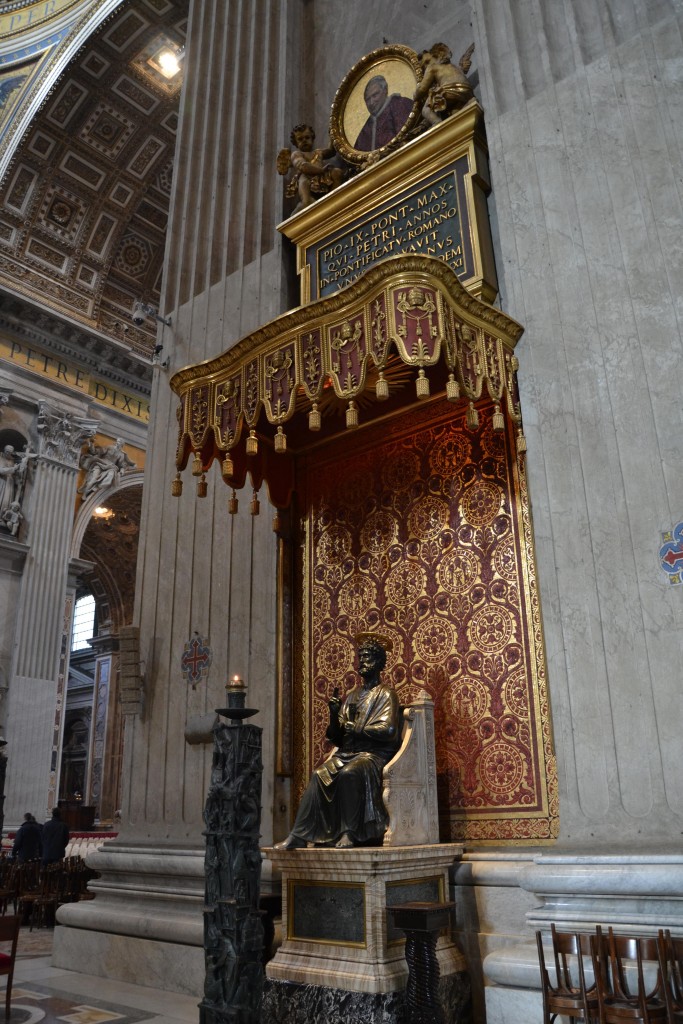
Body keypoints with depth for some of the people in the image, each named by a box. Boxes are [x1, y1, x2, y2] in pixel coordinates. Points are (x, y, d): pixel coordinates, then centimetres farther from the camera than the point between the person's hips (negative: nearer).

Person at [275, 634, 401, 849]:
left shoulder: (385, 694, 4)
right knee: (319, 774, -23)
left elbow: (388, 730, -12)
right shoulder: (351, 696, 21)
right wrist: (334, 714, -1)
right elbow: (335, 737, 17)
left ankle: (350, 833, -25)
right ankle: (299, 834, -26)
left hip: (374, 754, -5)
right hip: (347, 753, 5)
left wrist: (358, 729, -8)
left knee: (349, 773, -36)